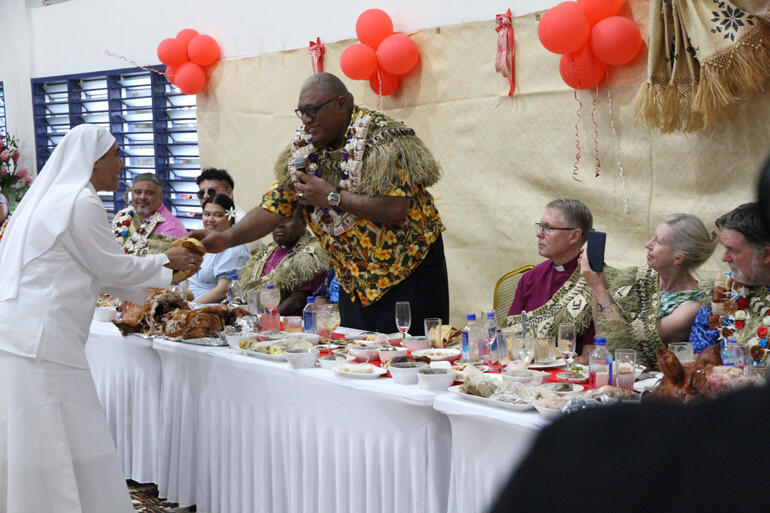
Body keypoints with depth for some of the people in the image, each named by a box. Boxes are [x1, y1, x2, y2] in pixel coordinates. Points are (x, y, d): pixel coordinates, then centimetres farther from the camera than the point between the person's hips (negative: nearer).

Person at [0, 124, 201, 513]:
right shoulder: (81, 203, -10)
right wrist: (168, 261, 12)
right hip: (42, 342, -10)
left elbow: (97, 271, 27)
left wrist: (156, 291, 29)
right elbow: (114, 268, -4)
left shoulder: (55, 197, 21)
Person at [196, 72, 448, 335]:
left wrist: (332, 196, -23)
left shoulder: (381, 136, -17)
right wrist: (226, 238, -13)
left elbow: (396, 208, -27)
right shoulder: (302, 150, 2)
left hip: (408, 274, -6)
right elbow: (272, 208, 2)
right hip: (355, 282, 6)